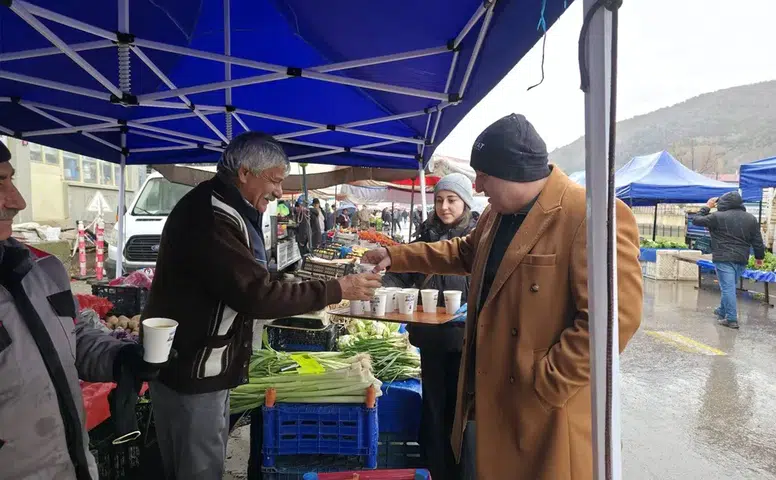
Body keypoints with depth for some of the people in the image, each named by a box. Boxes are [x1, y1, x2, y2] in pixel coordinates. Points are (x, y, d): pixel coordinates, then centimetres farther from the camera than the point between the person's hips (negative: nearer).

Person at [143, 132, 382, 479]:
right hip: (191, 370, -10)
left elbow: (245, 285, 14)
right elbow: (258, 296, -28)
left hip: (197, 365, 10)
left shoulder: (220, 210, 10)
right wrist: (337, 290, -22)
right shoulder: (212, 218, -25)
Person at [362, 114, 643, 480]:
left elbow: (616, 316, -25)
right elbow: (466, 253, 24)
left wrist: (546, 386, -21)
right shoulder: (497, 214, 7)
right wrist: (396, 256, 19)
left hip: (548, 409, -8)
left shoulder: (591, 217, -22)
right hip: (494, 393, 8)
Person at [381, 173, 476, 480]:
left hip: (465, 337, -3)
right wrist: (382, 289, -14)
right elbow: (401, 273, 4)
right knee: (433, 405, 15)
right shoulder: (426, 235, 7)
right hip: (431, 336, 4)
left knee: (460, 407, 11)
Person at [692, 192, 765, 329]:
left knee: (727, 288, -6)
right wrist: (759, 256, 22)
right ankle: (722, 311, 33)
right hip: (742, 259, 6)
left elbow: (696, 220, 2)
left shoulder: (718, 216, -8)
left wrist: (707, 207, 14)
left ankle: (732, 319, -8)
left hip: (724, 258, -6)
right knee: (729, 286, 19)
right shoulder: (751, 218, 9)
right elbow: (758, 241, 11)